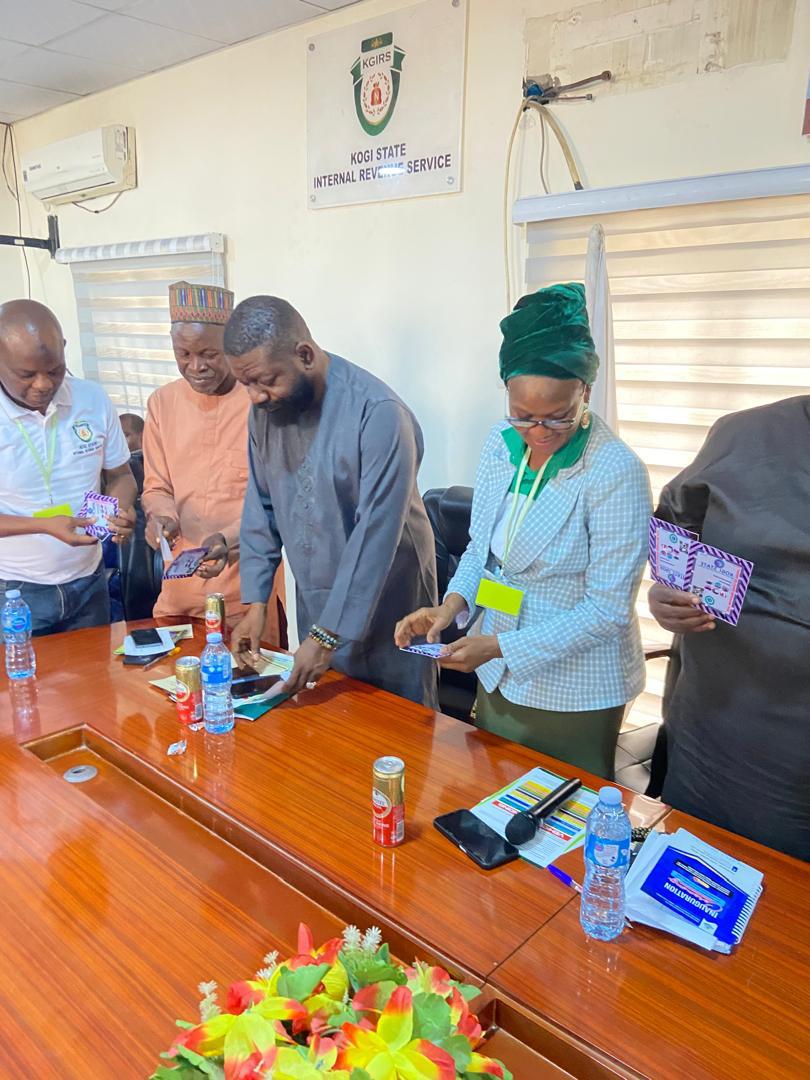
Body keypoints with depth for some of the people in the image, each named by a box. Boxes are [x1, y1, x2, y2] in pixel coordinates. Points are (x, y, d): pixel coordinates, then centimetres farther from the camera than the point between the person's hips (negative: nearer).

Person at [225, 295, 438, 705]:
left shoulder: (378, 414, -23)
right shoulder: (266, 409, -2)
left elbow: (375, 535, -25)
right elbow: (261, 505, 6)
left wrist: (329, 636, -24)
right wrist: (255, 601, 1)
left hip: (385, 605, -5)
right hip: (314, 603, 6)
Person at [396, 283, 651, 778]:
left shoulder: (615, 473, -22)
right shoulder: (502, 444, -4)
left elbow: (607, 610, -21)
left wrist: (501, 646, -24)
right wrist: (453, 603, -10)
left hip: (573, 694, -6)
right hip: (498, 678, 6)